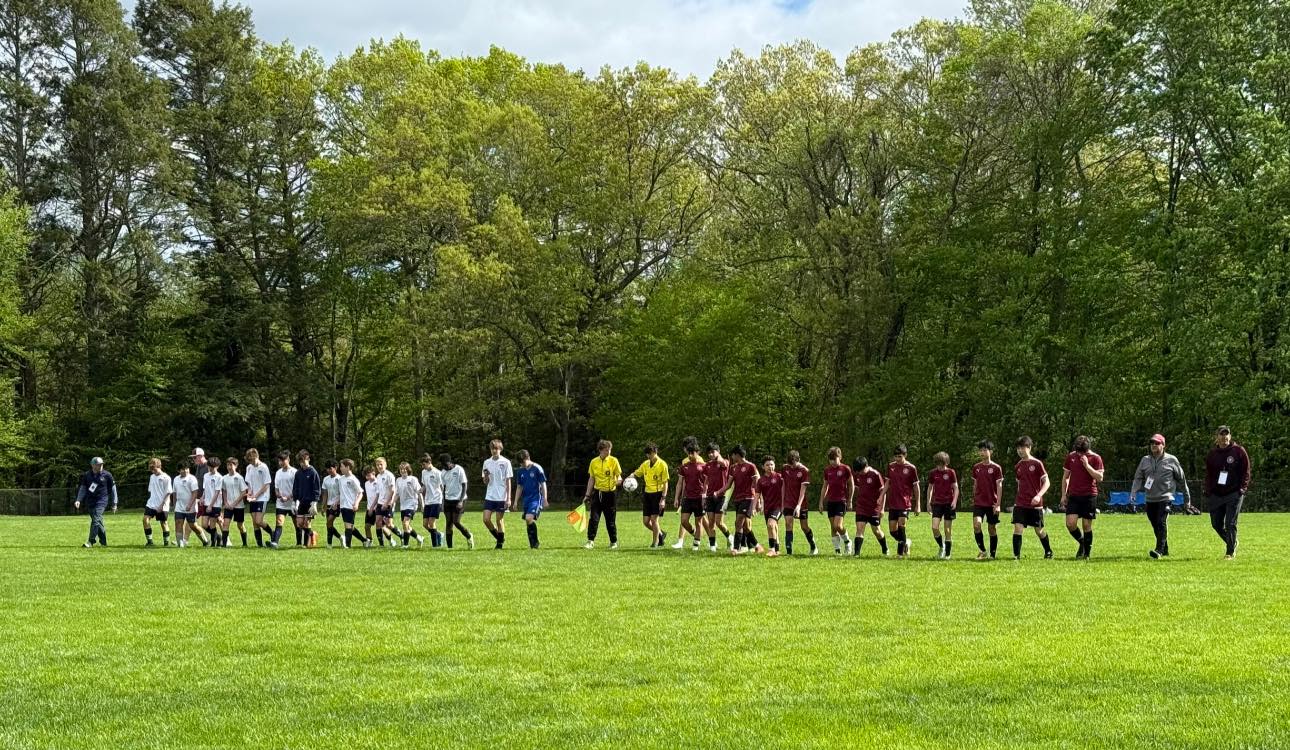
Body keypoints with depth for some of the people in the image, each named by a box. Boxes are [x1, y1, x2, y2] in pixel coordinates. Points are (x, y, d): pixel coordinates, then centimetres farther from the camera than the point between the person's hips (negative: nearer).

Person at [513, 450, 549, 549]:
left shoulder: (537, 469, -7)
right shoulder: (520, 471, 10)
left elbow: (543, 484, -5)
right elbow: (519, 487, 17)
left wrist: (545, 499, -6)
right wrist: (516, 501, 12)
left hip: (536, 499, -7)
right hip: (526, 499, 7)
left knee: (529, 518, -23)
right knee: (527, 522, 5)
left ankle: (535, 542, -11)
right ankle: (532, 544, 15)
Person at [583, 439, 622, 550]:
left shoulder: (613, 461, -4)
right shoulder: (594, 462, 4)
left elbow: (619, 476, -2)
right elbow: (591, 479, 12)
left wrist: (619, 480, -26)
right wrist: (587, 495, 10)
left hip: (610, 493, -2)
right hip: (597, 493, 2)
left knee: (610, 520, 4)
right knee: (594, 519, -8)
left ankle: (614, 542, 18)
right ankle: (590, 541, -6)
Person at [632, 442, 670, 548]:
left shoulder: (662, 464, -9)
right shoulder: (645, 464, 8)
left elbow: (665, 483, -9)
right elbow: (636, 473, 21)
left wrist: (663, 499, -15)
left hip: (658, 493, -6)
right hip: (647, 493, 6)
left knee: (654, 519, -9)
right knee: (646, 521, 4)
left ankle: (655, 542, 4)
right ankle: (661, 534, 28)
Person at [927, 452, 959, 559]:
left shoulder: (951, 472, -1)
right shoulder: (933, 473, 5)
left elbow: (956, 488, 0)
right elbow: (930, 487, 15)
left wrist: (955, 500, -14)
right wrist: (928, 502, 11)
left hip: (949, 503, -2)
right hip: (937, 503, 2)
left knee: (948, 529, 1)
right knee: (934, 527, -13)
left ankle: (947, 554, 9)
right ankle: (941, 546, 12)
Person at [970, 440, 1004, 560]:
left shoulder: (996, 468, -3)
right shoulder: (976, 468, 8)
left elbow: (999, 486, -5)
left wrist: (998, 504, -10)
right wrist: (973, 500, 14)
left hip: (992, 504, -2)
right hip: (978, 503, 2)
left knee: (992, 529, 3)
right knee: (976, 524, -18)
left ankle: (992, 554, 14)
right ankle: (981, 550, -4)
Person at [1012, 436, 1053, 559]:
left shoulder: (1037, 464, -6)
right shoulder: (1018, 466, 8)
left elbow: (1046, 482, -9)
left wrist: (1039, 495, -23)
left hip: (1035, 504, -3)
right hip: (1020, 504, 3)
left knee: (1039, 530, 8)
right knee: (1018, 527, -13)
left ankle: (1048, 552, 29)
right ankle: (1016, 555, -13)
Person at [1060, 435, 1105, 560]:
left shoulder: (1095, 458, -2)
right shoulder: (1071, 456, 6)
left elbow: (1100, 478, -11)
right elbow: (1065, 477, 14)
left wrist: (1087, 465, -18)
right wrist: (1063, 495, 10)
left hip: (1089, 496, -2)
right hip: (1073, 496, 2)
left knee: (1087, 526, 1)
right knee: (1070, 524, -11)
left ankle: (1087, 553, 12)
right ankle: (1081, 542, 17)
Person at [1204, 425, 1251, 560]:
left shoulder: (1238, 451, -2)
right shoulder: (1212, 454, 9)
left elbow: (1246, 471, -1)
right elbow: (1208, 474, 13)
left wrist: (1243, 488, -10)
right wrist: (1208, 491, 4)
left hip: (1234, 494, -4)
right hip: (1216, 494, 4)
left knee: (1230, 524, -7)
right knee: (1216, 524, 7)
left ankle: (1231, 552, 2)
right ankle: (1232, 543, 31)